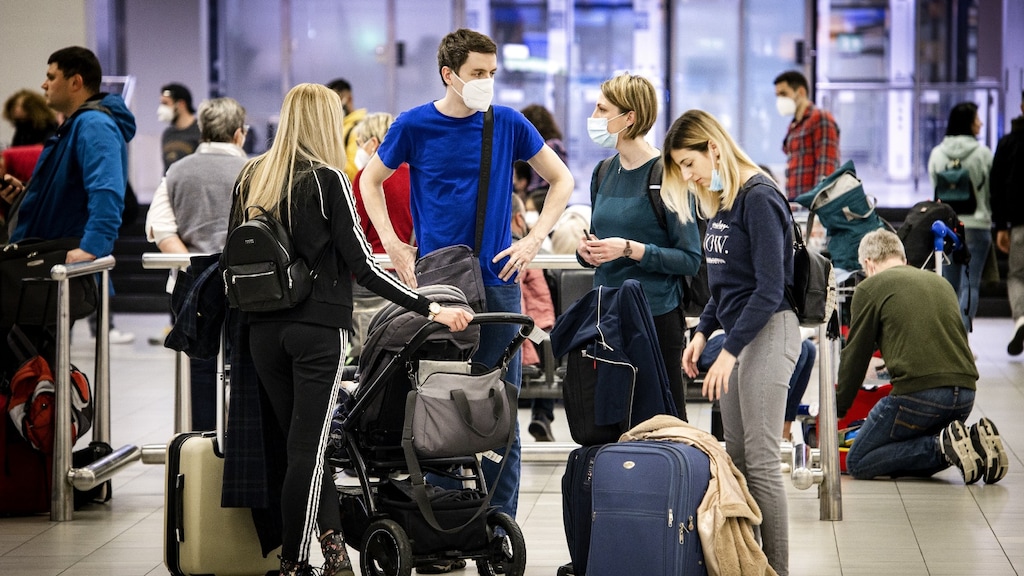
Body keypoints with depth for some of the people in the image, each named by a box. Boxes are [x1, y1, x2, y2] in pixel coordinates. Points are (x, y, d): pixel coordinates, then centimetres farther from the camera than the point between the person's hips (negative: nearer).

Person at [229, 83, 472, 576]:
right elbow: (362, 265, -12)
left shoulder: (251, 177, 7)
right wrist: (430, 308, -10)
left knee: (301, 442, 14)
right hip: (319, 328, -5)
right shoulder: (327, 179, -9)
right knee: (308, 447, -2)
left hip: (264, 328, 5)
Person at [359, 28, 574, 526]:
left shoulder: (508, 125, 2)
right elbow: (371, 181, 12)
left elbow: (561, 179, 11)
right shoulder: (414, 126, -1)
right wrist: (394, 248, 1)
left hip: (497, 280, 1)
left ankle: (500, 520, 6)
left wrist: (533, 240, 0)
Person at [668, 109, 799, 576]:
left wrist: (729, 351, -20)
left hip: (768, 331, -9)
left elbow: (769, 289, -18)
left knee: (760, 460, -9)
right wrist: (703, 332, 9)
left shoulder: (758, 199, -14)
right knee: (736, 458, 7)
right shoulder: (718, 203, 13)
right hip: (737, 331, 9)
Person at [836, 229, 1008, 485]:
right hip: (966, 392, 7)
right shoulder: (940, 282, 25)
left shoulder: (870, 288, 6)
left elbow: (855, 357, 9)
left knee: (857, 463, 4)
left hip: (918, 392, -7)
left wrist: (836, 409, 22)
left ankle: (944, 445, -13)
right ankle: (976, 442, -1)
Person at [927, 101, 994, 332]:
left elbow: (934, 189, 6)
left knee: (949, 285, 11)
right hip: (976, 224, -3)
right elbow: (992, 190, 0)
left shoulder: (937, 153, 1)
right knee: (971, 284, -2)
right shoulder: (982, 153, -7)